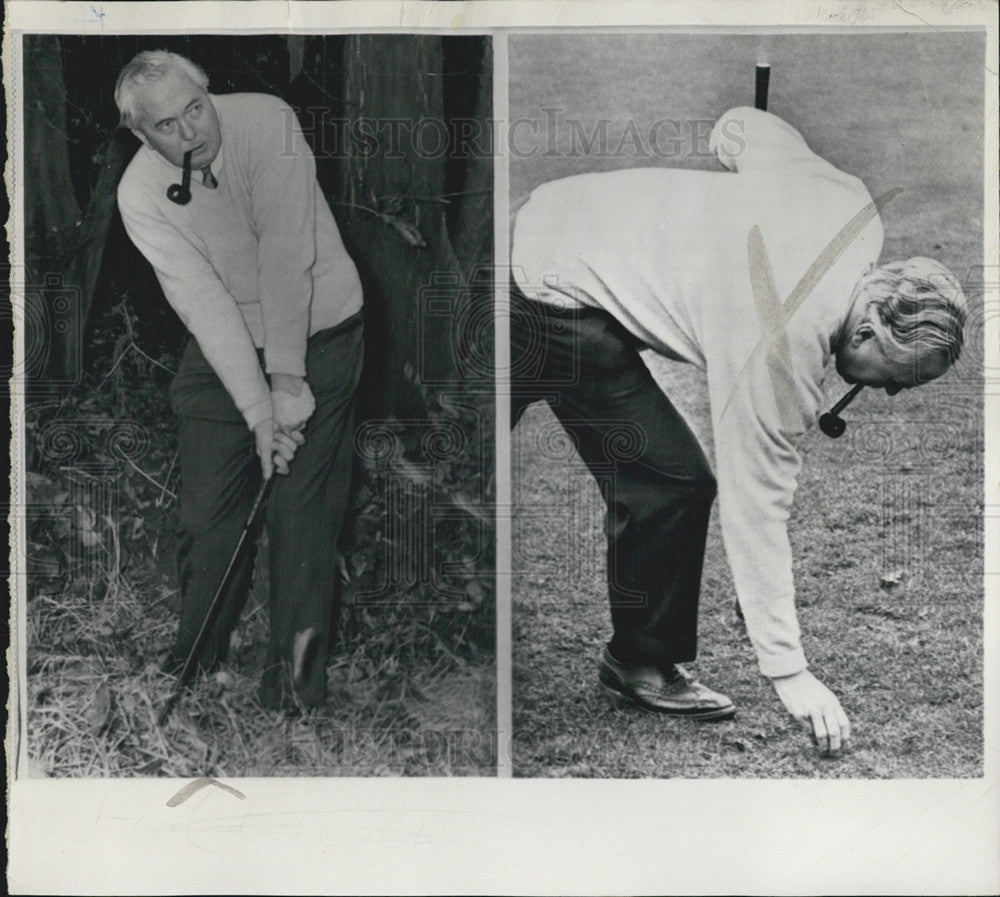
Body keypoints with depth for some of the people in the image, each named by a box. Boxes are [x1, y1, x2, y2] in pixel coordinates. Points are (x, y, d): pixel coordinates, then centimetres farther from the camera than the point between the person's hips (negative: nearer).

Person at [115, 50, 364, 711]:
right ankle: (193, 667, 21)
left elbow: (286, 258, -23)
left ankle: (297, 677, 6)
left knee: (301, 513, -5)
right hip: (223, 351, 2)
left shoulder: (267, 122, -19)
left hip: (318, 334, -2)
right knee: (206, 515, 1)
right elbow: (204, 302, -21)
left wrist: (287, 380, -25)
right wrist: (258, 410, -26)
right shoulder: (140, 194, -13)